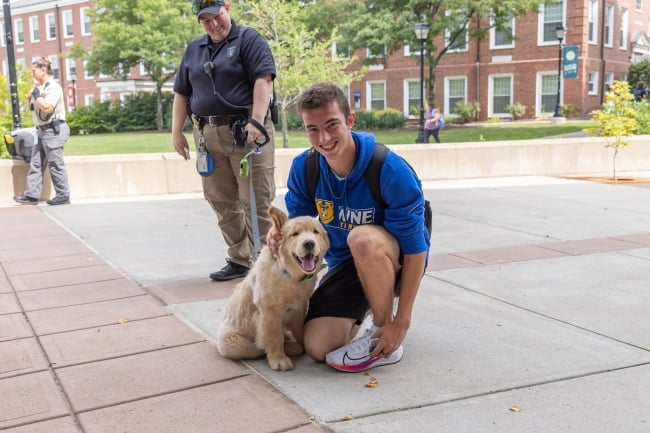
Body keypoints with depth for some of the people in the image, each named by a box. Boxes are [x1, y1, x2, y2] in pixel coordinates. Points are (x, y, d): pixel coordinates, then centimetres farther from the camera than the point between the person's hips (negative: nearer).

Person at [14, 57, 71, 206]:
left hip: (53, 130, -10)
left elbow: (47, 107, -25)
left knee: (55, 164, -4)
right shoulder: (39, 87, 15)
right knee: (35, 163, 8)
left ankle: (63, 196, 4)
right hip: (42, 131, 10)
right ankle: (31, 195, 10)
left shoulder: (53, 87, -14)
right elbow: (34, 107, 23)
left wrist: (36, 95, -13)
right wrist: (30, 98, 5)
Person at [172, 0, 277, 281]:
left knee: (257, 200, -6)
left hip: (245, 130, -6)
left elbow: (263, 80, -12)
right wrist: (177, 131, 13)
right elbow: (181, 93, 21)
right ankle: (240, 260, 14)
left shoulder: (248, 40, 1)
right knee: (222, 202, 6)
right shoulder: (193, 49, 18)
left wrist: (256, 121, -23)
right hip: (207, 135, 6)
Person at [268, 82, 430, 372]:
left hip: (394, 261, -5)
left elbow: (416, 250, -24)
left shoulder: (391, 171, -28)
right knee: (317, 348, -11)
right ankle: (369, 308, 22)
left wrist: (402, 321, -25)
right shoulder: (303, 167, -12)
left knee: (363, 238, -40)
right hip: (345, 264, 5)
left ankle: (384, 331, -15)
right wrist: (280, 231, -23)